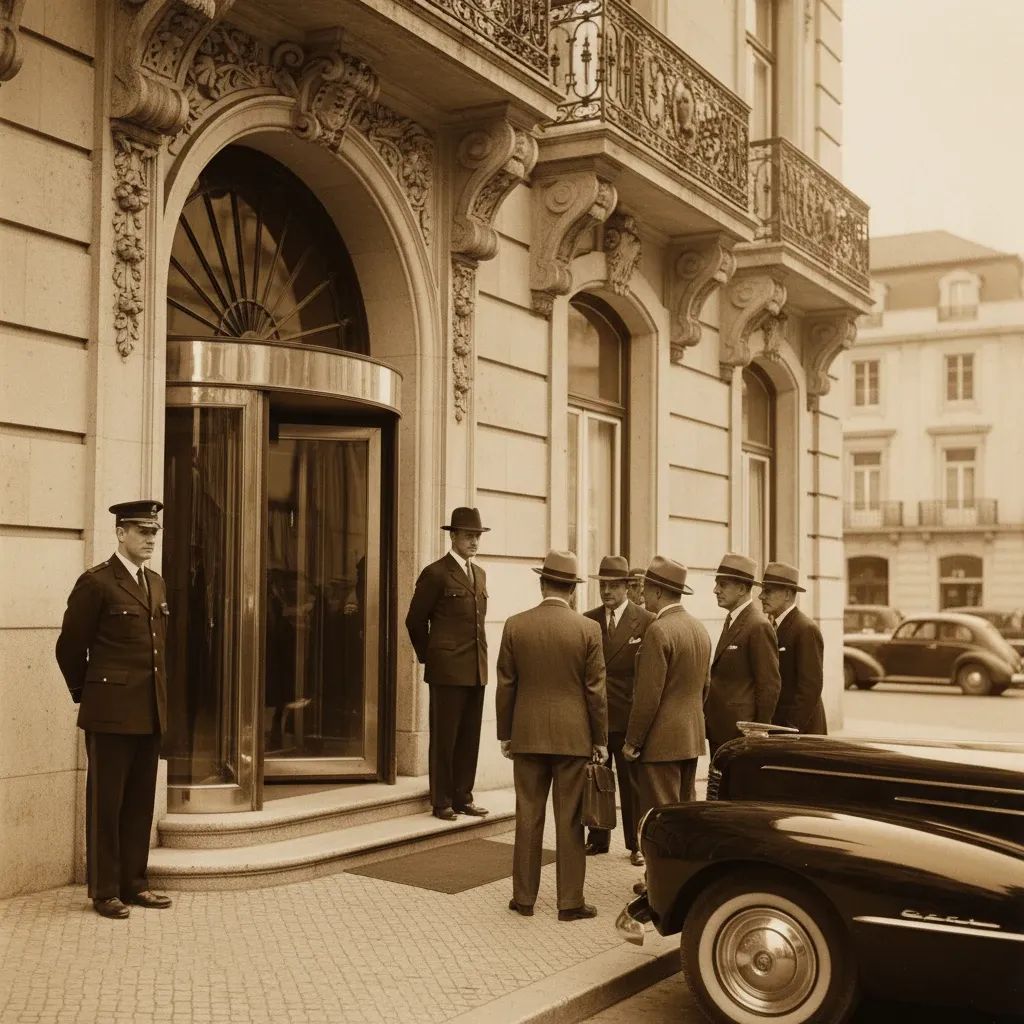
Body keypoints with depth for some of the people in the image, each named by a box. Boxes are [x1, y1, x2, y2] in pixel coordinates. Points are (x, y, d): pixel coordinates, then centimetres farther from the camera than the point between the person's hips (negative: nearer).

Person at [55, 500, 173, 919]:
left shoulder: (157, 584, 14)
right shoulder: (96, 582, -8)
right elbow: (70, 647, -4)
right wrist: (86, 694, 5)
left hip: (151, 712, 7)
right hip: (111, 712, -7)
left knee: (140, 802, 12)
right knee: (105, 803, 2)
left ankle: (133, 883, 21)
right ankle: (105, 891, 9)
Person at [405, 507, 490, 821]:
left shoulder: (480, 574, 16)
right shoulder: (436, 573, -7)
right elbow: (415, 620, -2)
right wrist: (429, 657, 5)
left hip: (476, 671, 7)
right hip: (448, 670, -7)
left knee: (469, 737, 10)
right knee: (444, 738, 1)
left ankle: (463, 797, 18)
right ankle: (442, 802, 8)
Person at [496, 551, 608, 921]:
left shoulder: (515, 626, -3)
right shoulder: (588, 629, -8)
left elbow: (505, 685, 2)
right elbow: (595, 689, -5)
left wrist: (505, 734, 11)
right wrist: (600, 739, 4)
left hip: (527, 735, 2)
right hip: (573, 737, -2)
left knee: (528, 818, 9)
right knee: (569, 821, 4)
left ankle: (524, 897, 16)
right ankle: (570, 901, 9)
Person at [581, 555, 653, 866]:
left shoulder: (646, 622, -4)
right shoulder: (587, 621, 6)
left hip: (629, 716, -3)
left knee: (632, 782, 6)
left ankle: (636, 844, 18)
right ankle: (598, 838, 23)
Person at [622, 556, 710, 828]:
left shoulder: (659, 631, -17)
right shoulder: (700, 628, 11)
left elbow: (648, 695, -19)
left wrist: (632, 741, -12)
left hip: (661, 743, -9)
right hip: (692, 738, 9)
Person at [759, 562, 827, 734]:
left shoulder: (806, 629, -13)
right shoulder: (774, 628, 13)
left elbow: (811, 686, -18)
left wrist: (792, 728, -19)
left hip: (802, 728, -8)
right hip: (775, 726, 8)